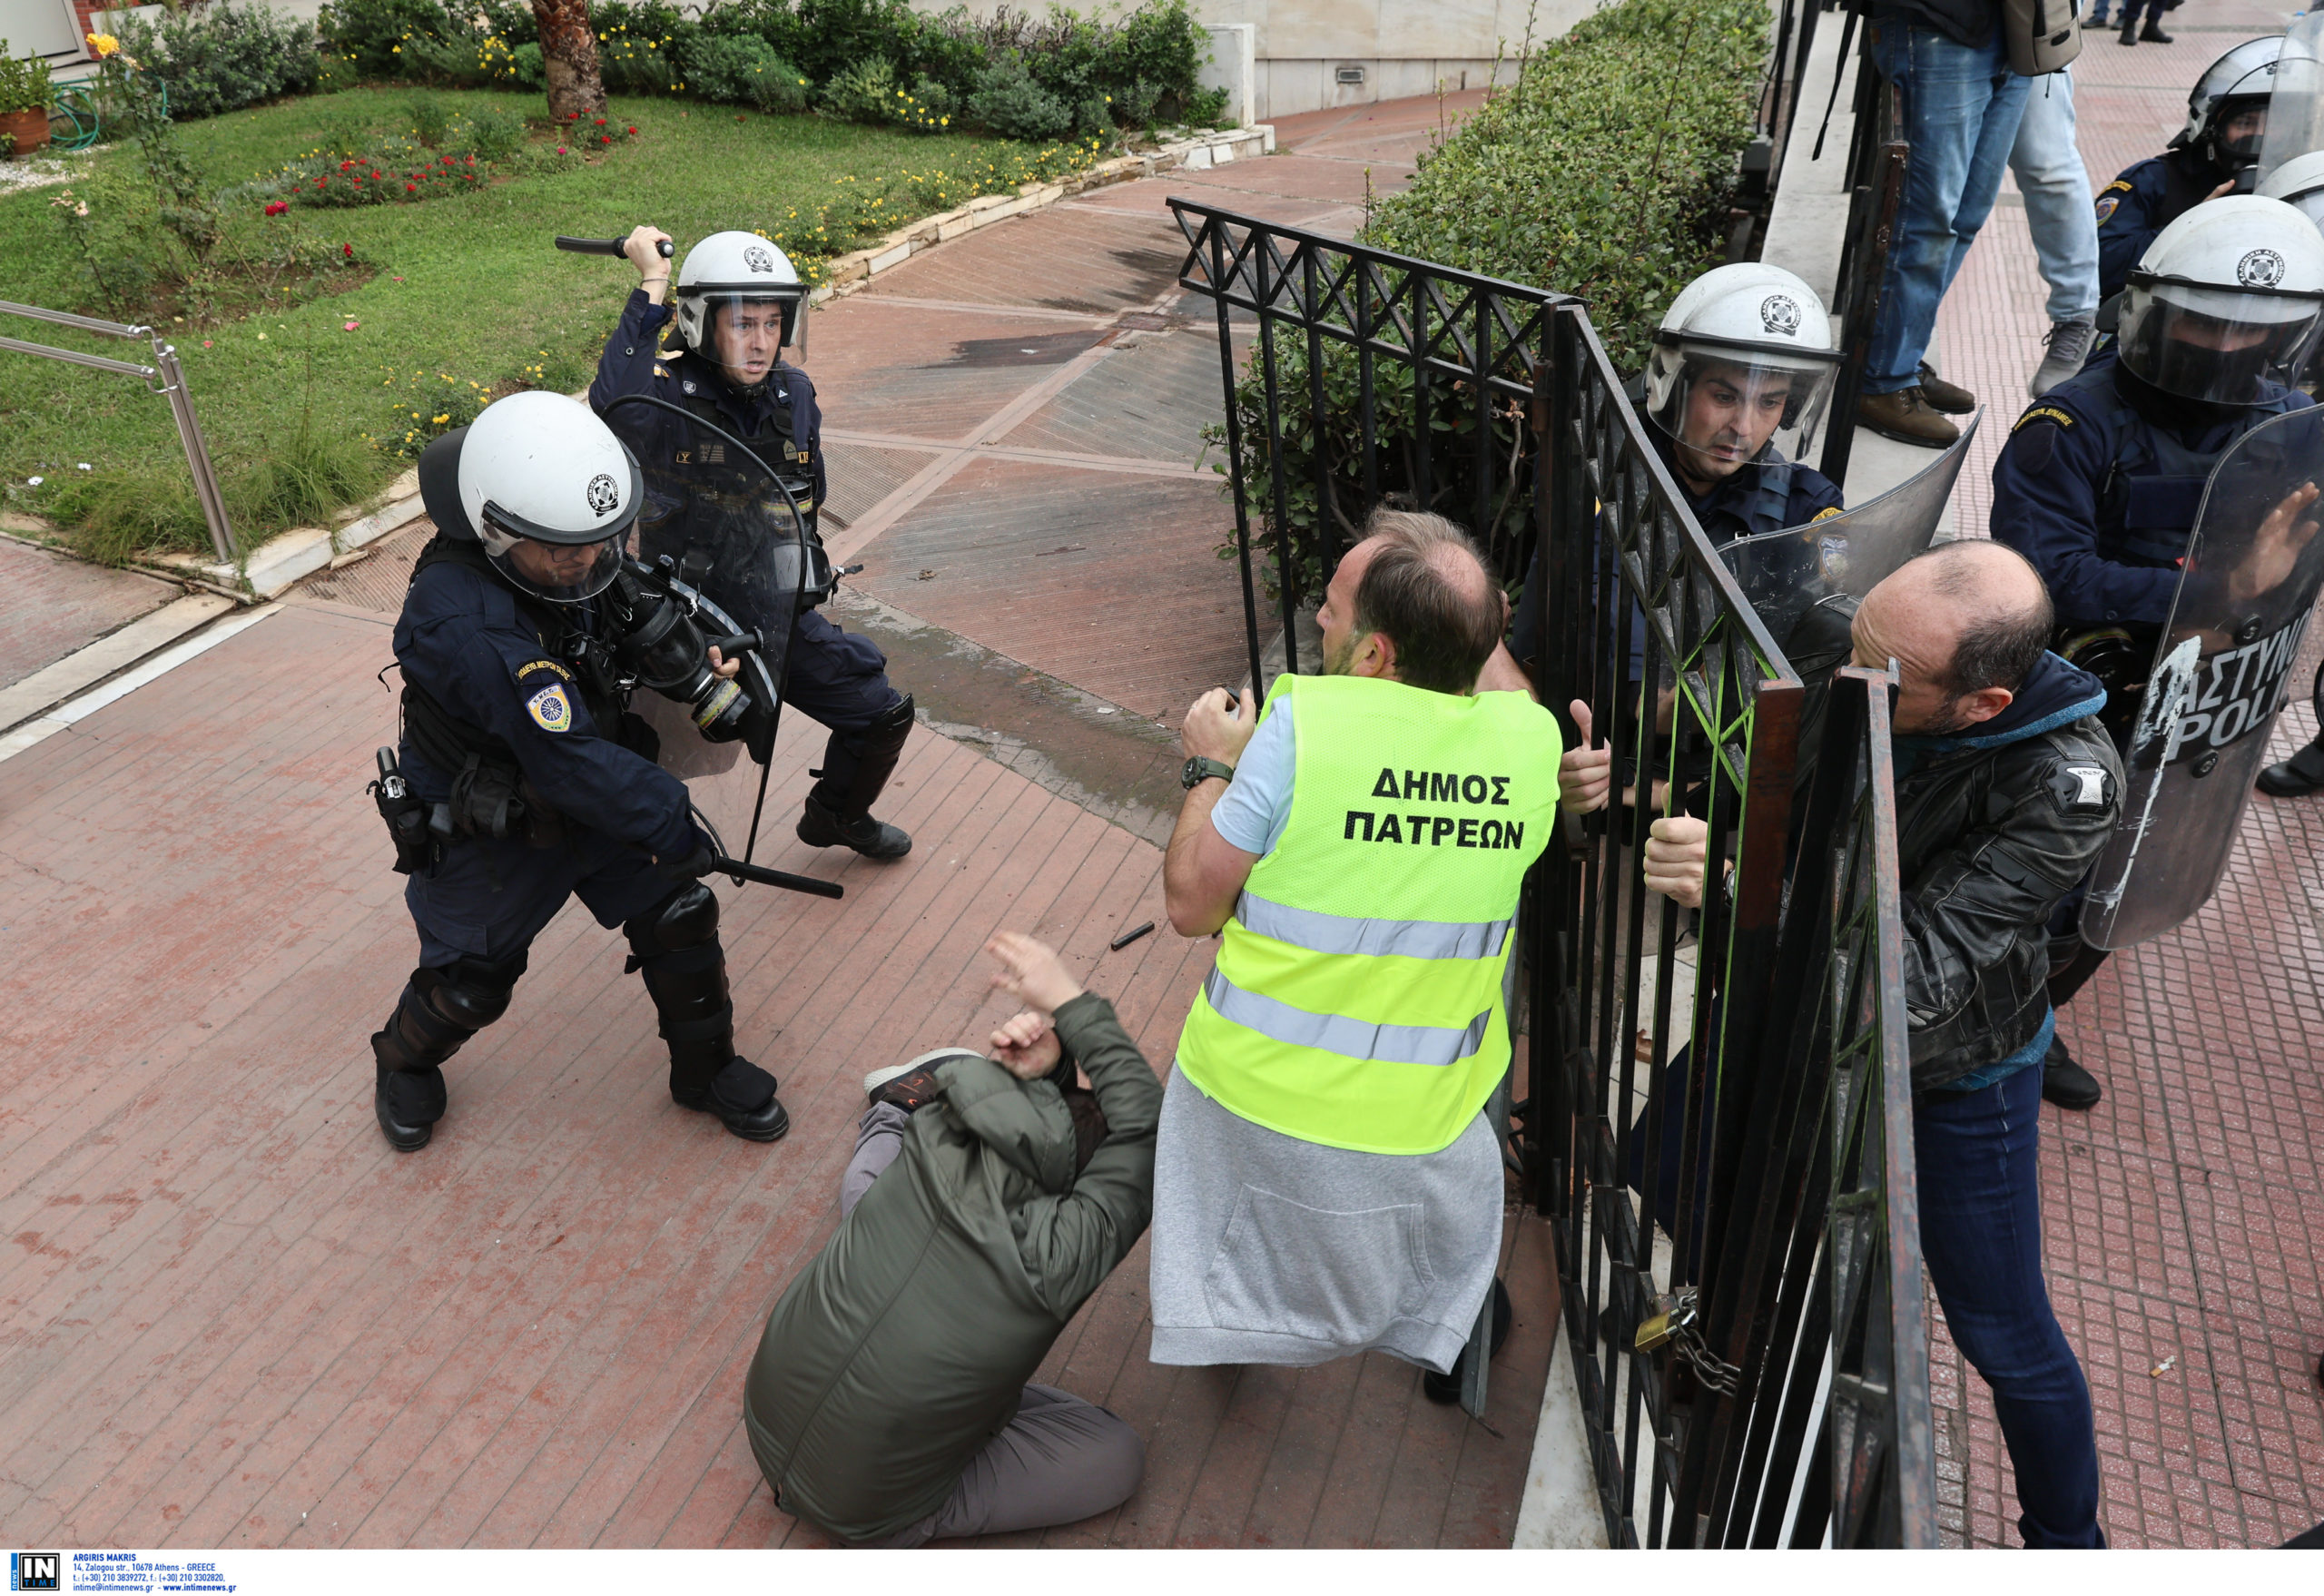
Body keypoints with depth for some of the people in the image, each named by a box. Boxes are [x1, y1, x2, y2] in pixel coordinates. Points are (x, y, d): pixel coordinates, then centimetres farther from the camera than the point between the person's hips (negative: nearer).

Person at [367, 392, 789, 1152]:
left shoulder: (572, 557, -16)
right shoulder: (461, 625, -38)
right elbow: (568, 757, -38)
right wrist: (671, 822, -29)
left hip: (590, 794, 6)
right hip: (485, 829, -6)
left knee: (681, 917, 5)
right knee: (469, 982, 13)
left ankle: (707, 1071, 29)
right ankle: (405, 1064, 48)